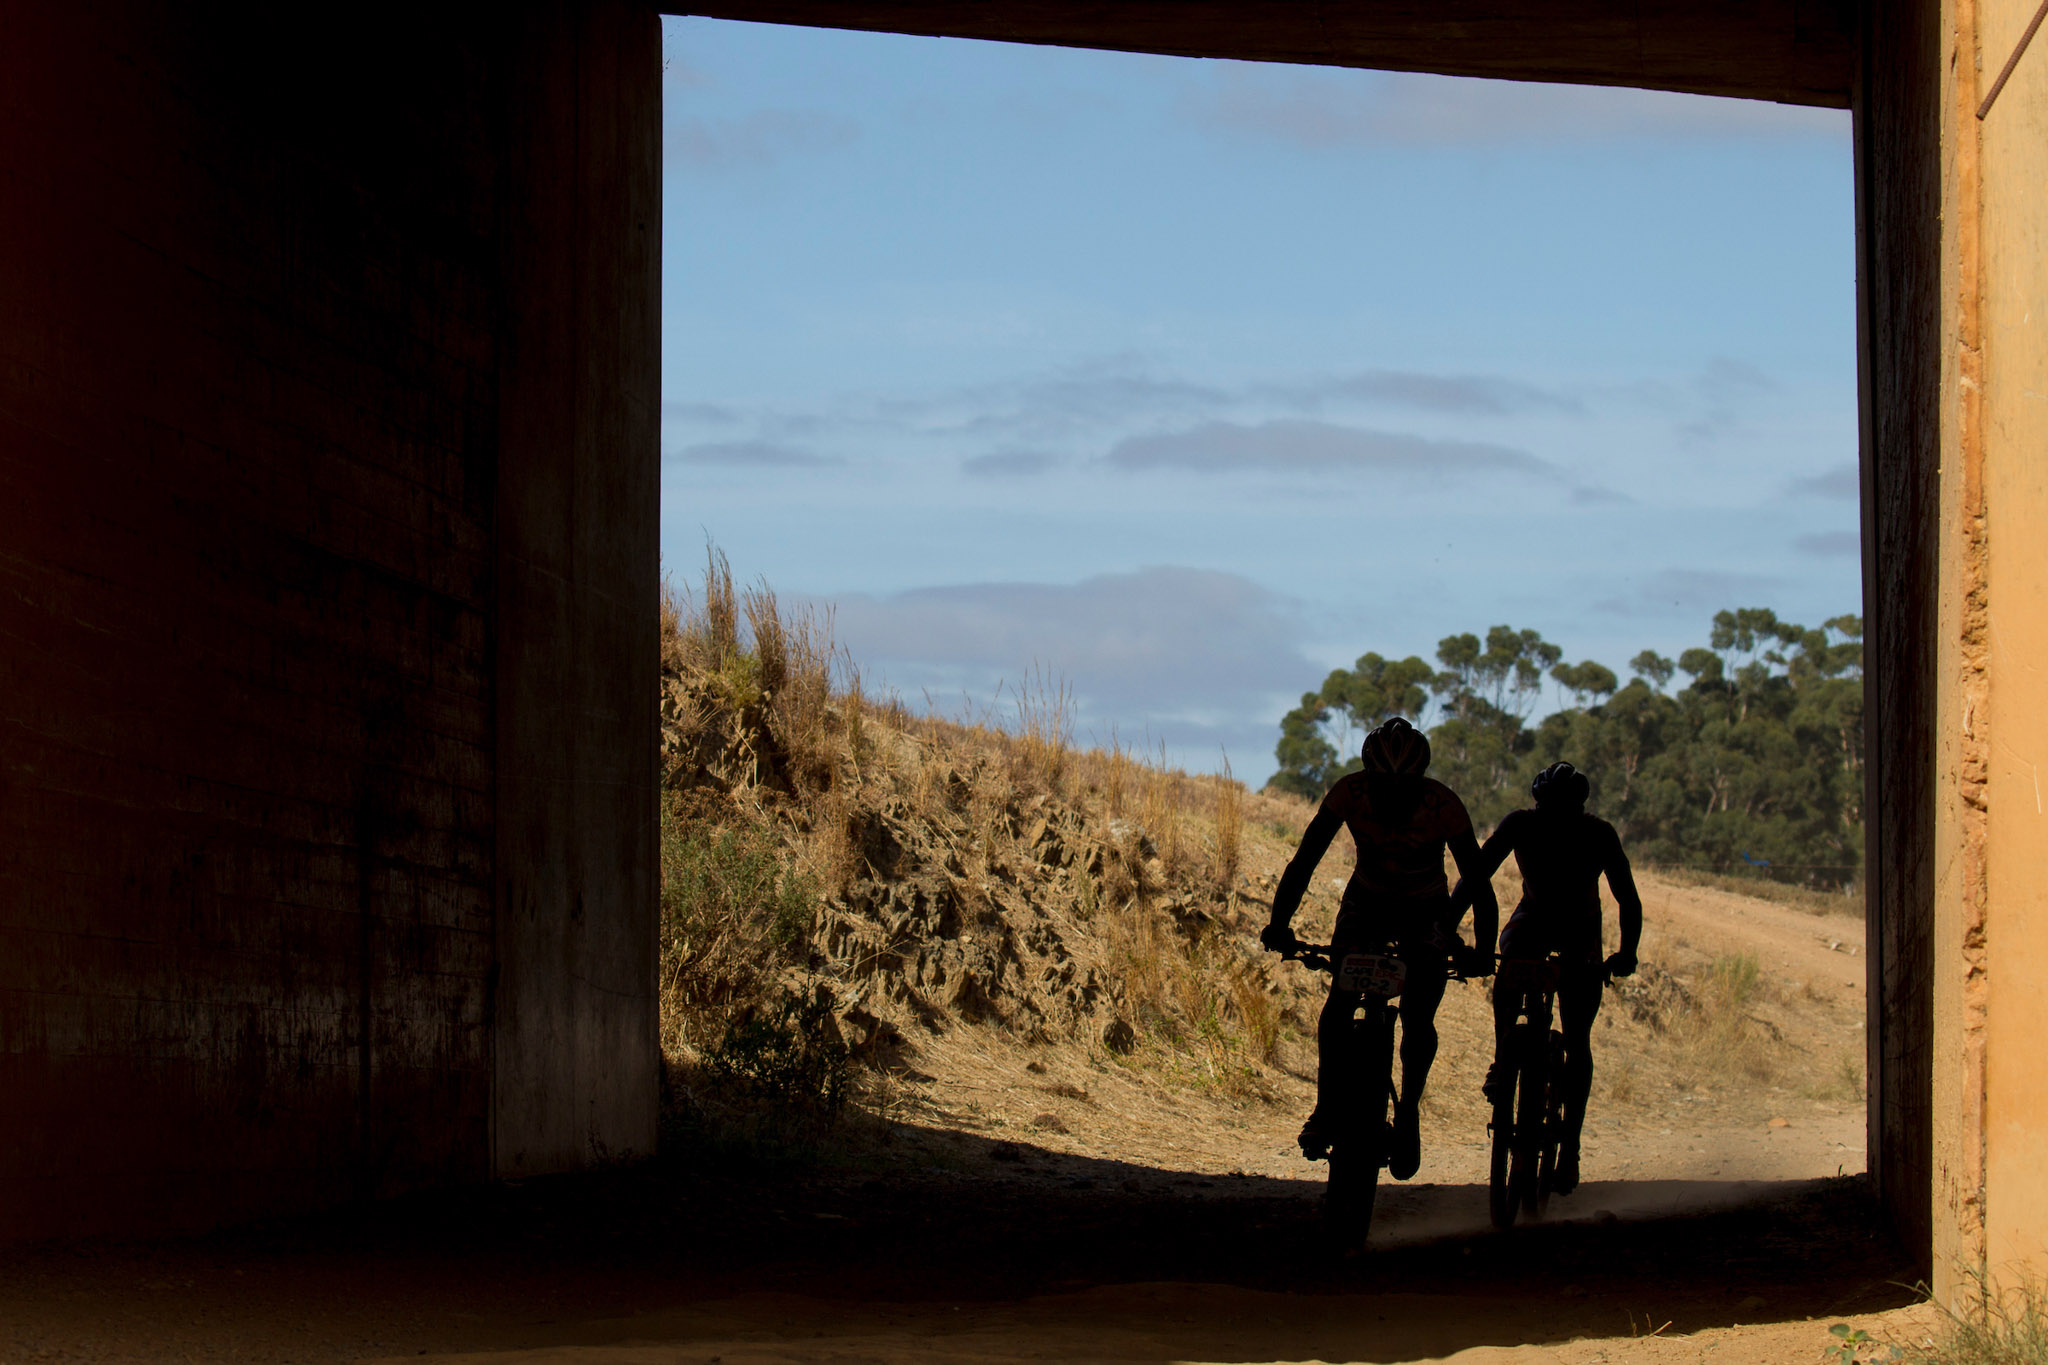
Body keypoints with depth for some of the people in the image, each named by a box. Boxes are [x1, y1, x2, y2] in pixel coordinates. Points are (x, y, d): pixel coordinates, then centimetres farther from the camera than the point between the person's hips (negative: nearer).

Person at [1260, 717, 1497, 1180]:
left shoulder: (1442, 805, -27)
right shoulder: (1350, 793, -24)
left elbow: (1476, 877, -24)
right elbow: (1305, 859, -25)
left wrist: (1481, 947, -36)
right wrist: (1280, 923, -36)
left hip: (1425, 913, -1)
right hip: (1367, 901, 1)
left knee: (1418, 1019, -15)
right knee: (1340, 1001, -20)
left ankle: (1408, 1108, 10)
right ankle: (1327, 1107, -7)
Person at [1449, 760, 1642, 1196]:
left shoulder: (1599, 834, -23)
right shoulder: (1521, 824, -21)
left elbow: (1629, 900, -22)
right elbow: (1473, 877, -22)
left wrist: (1627, 953, -37)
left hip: (1580, 935, -1)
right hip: (1533, 922, 1)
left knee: (1577, 1041, -9)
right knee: (1511, 954, -35)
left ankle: (1569, 1148, -4)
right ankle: (1502, 1059, -19)